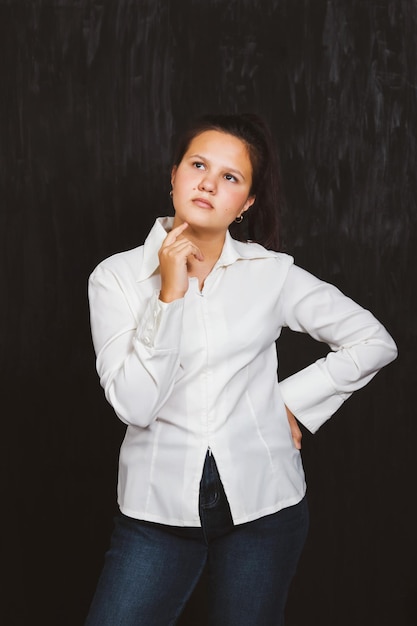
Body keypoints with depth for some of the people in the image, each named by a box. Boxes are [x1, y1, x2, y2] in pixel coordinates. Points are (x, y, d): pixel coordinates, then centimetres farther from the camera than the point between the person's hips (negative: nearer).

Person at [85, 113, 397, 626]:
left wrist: (293, 401, -2)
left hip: (262, 499, 1)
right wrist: (170, 294, -17)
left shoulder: (272, 273, -2)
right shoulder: (116, 277, -4)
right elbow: (134, 405, -14)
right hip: (160, 505, 0)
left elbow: (373, 343, 4)